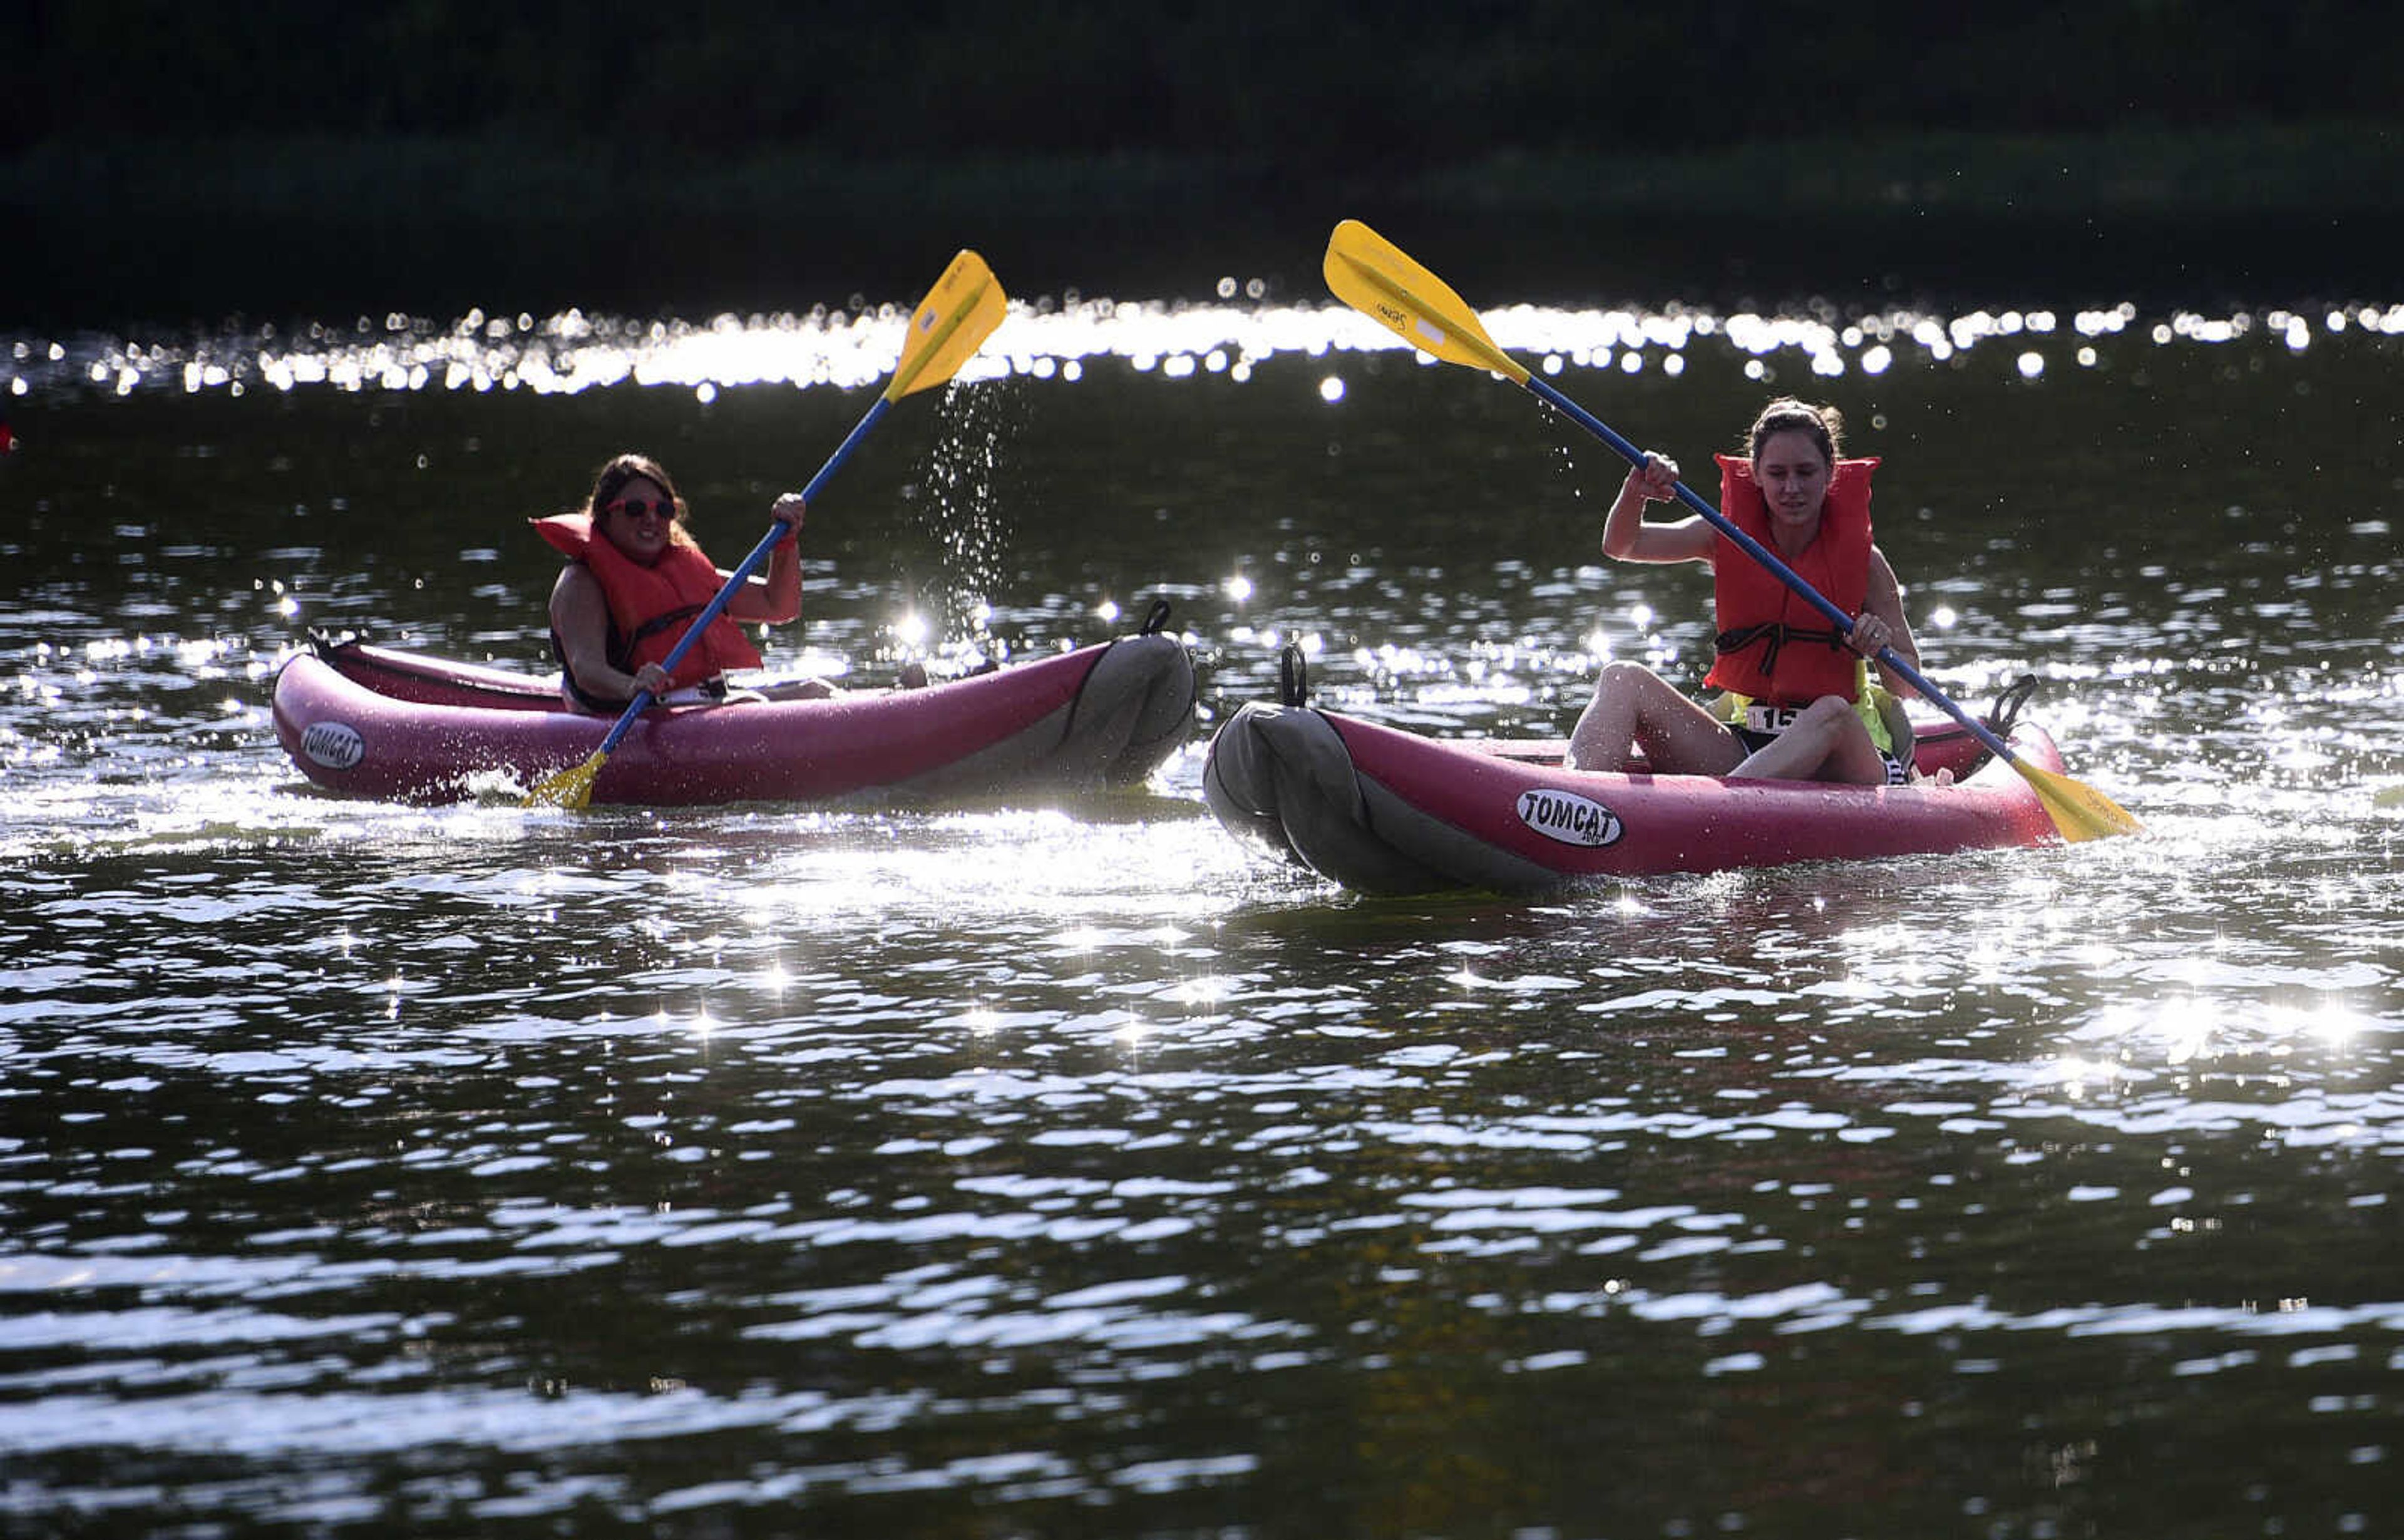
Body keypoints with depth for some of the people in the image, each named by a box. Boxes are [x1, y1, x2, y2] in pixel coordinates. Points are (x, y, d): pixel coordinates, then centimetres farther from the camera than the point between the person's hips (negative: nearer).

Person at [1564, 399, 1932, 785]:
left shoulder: (1861, 558, 0)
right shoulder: (1729, 538, 7)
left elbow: (1906, 687, 2)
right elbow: (1620, 545, 0)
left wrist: (1883, 649, -21)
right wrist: (1635, 493, -21)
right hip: (1744, 746, 3)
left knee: (1832, 711, -39)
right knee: (1623, 680, -15)